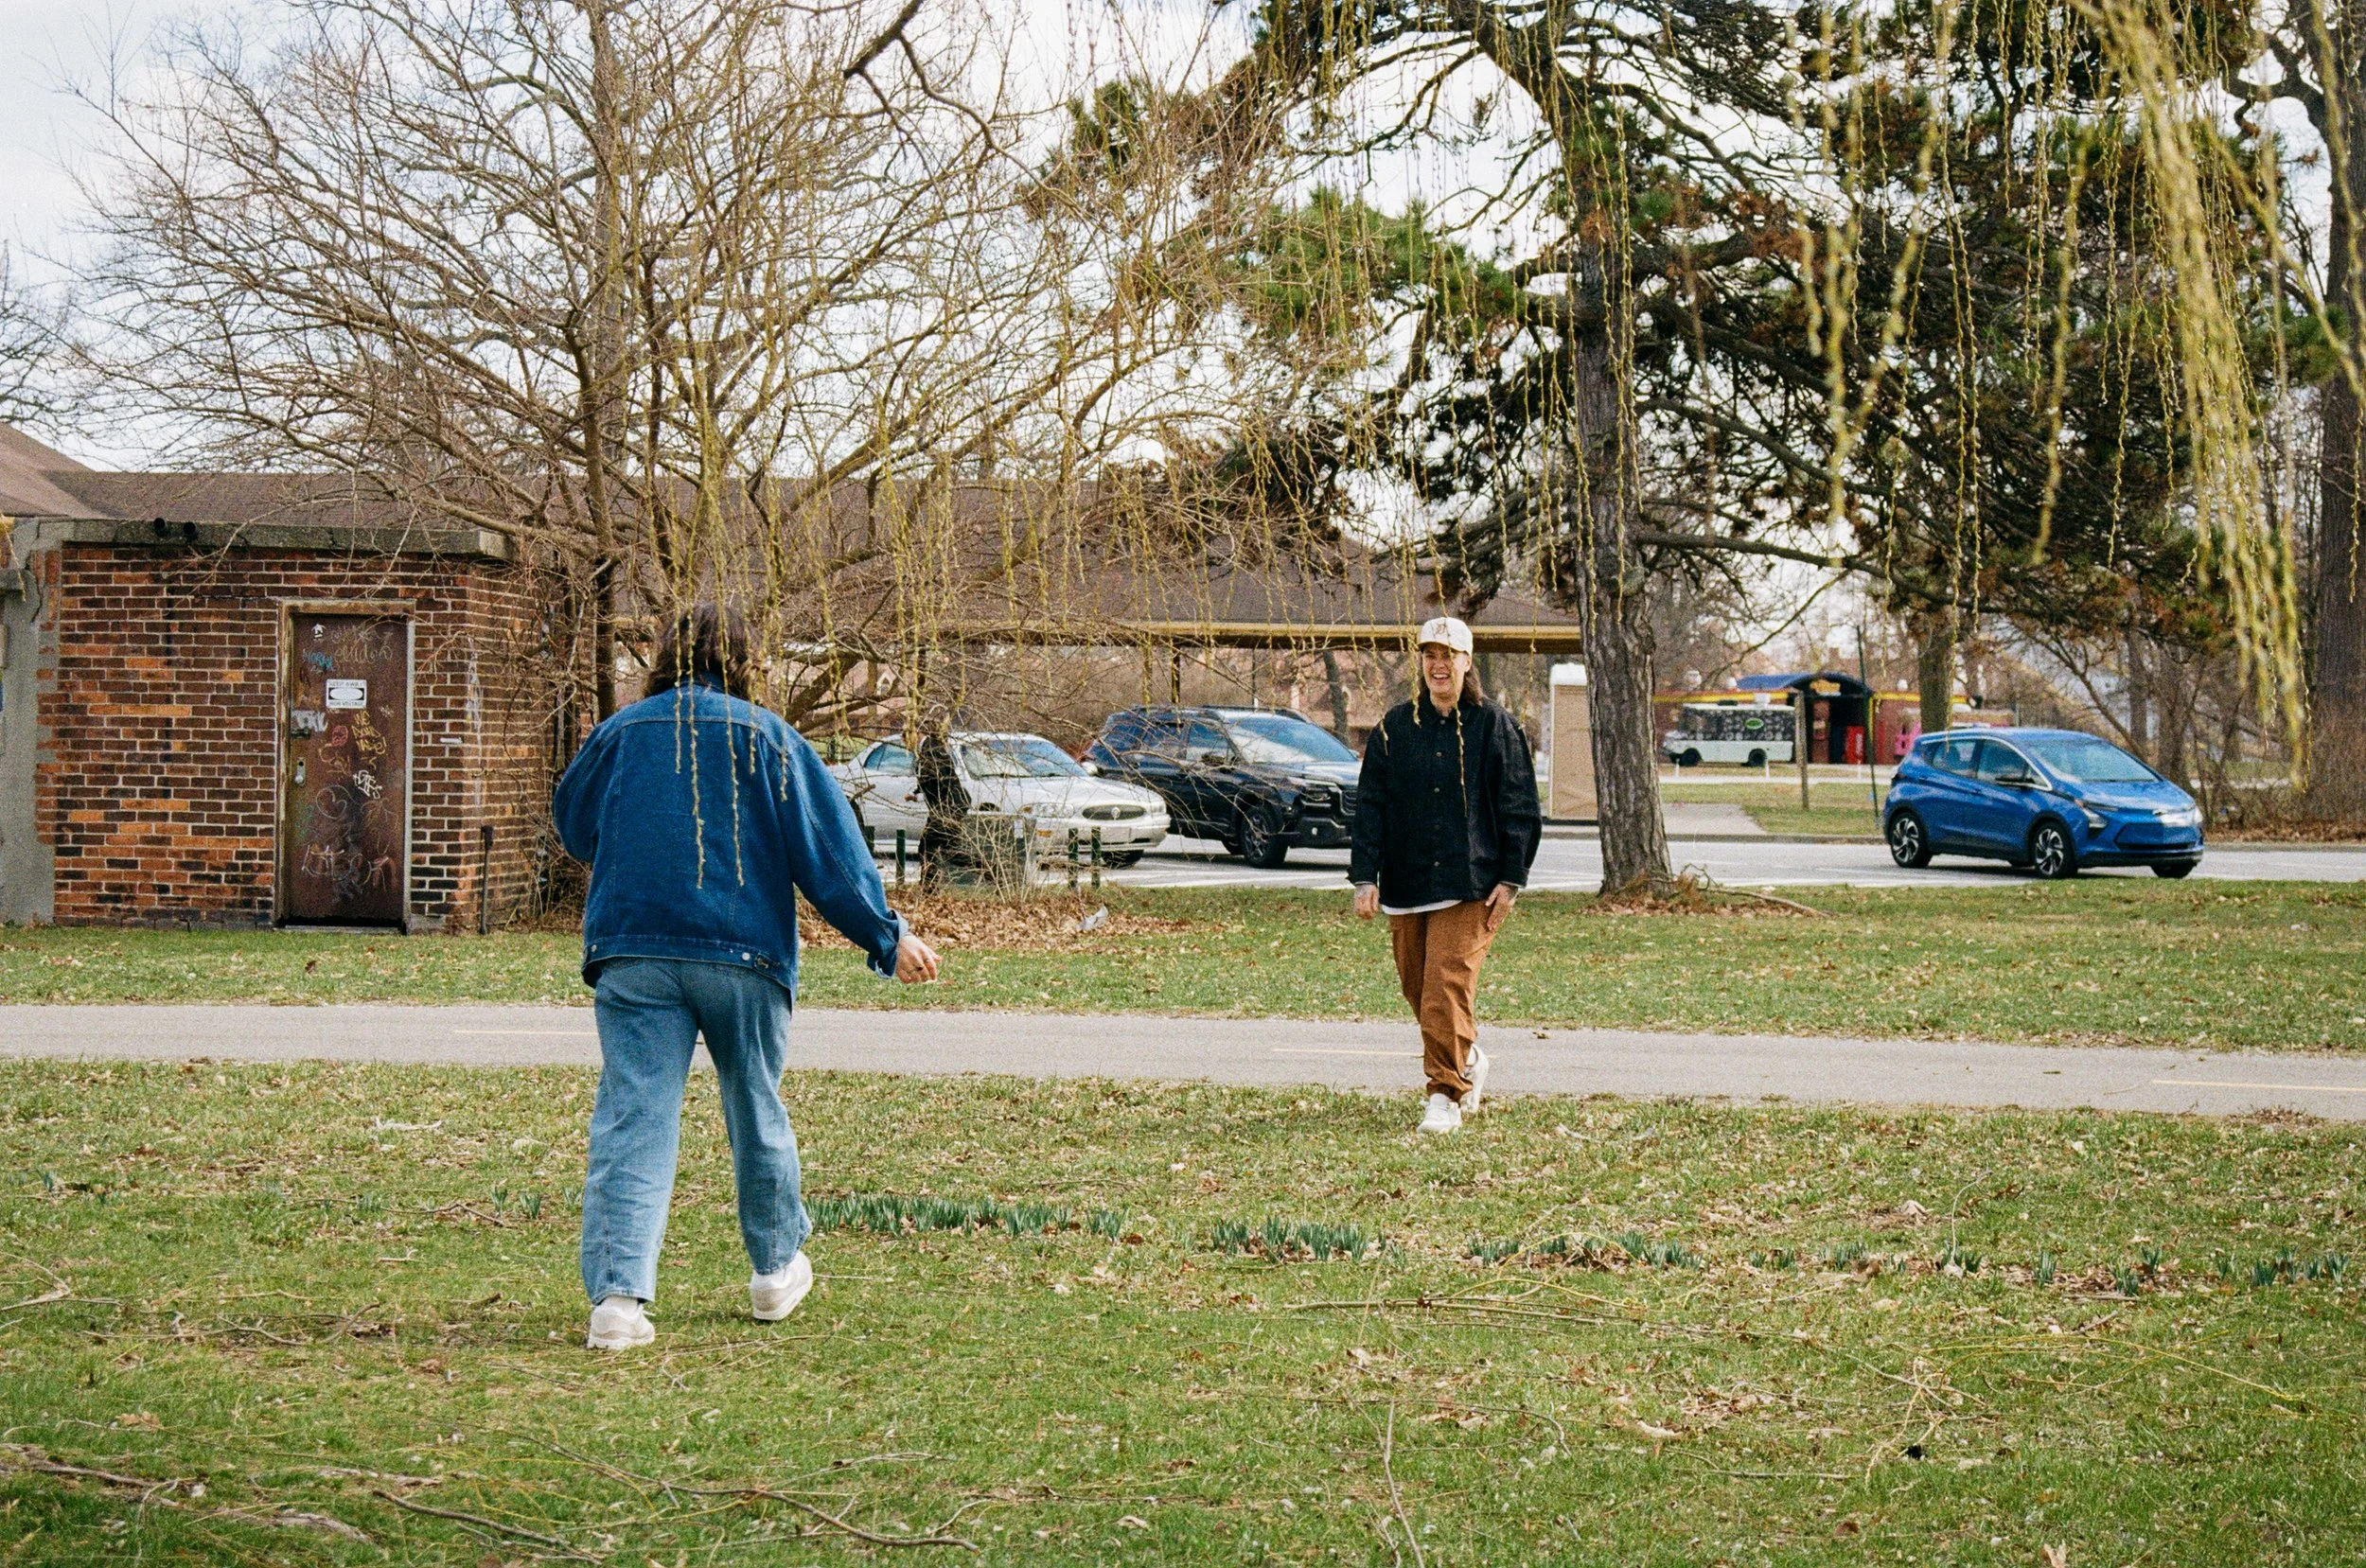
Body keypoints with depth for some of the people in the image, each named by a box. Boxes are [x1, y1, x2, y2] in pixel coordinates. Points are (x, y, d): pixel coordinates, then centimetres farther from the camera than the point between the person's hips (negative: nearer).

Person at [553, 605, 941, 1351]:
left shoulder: (619, 734, 9)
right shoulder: (769, 738, 3)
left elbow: (571, 825, 25)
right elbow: (827, 848, -1)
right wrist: (887, 936, 2)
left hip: (632, 953, 1)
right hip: (744, 954, -1)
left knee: (632, 1119, -5)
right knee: (755, 1109, 16)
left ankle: (617, 1293, -20)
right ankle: (777, 1268, 32)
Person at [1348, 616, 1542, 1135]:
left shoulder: (1495, 726, 1)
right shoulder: (1394, 727, 7)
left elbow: (1520, 807, 2)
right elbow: (1369, 805, 7)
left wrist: (1511, 879, -4)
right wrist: (1365, 877, -1)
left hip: (1470, 885, -4)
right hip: (1407, 883, 4)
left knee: (1449, 985, -13)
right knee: (1416, 986, 9)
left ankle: (1447, 1093, -6)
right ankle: (1467, 1061, 32)